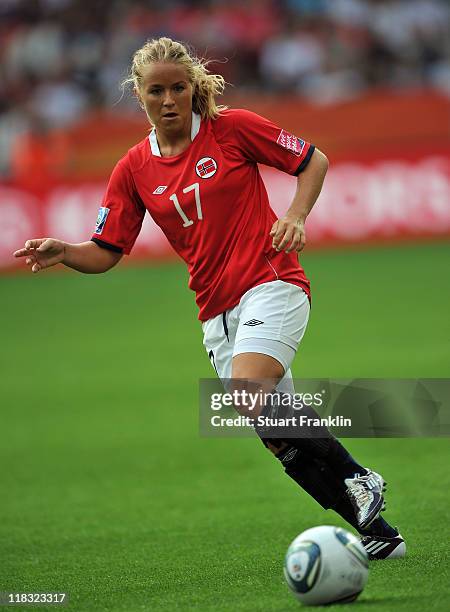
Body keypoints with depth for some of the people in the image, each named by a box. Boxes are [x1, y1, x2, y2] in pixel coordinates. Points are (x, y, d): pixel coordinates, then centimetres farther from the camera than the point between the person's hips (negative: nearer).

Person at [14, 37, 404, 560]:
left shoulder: (232, 128, -3)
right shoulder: (134, 169, 7)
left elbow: (313, 160, 5)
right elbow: (104, 253, 7)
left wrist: (295, 217, -10)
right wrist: (63, 252, -13)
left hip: (271, 284, -5)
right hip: (217, 312, 5)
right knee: (281, 440, 2)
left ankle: (357, 478, -14)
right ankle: (377, 533, 11)